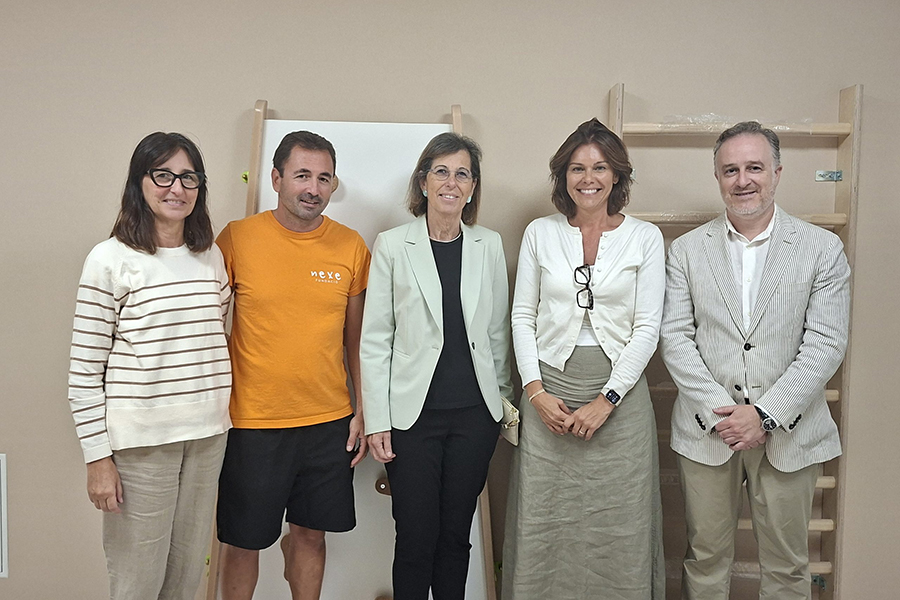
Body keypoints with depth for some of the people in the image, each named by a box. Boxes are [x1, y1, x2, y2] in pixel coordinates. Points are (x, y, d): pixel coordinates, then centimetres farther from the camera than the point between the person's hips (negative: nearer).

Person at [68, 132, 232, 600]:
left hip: (208, 436, 5)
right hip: (141, 440, -5)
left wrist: (219, 415, 11)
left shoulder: (211, 257, 8)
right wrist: (98, 458, -9)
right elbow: (84, 370, -7)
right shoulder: (112, 259, -8)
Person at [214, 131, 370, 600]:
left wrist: (363, 411, 6)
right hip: (253, 423, -2)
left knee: (311, 532, 16)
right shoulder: (237, 238, -7)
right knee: (242, 540, 13)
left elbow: (356, 336, 8)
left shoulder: (351, 247, 1)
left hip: (330, 422, 2)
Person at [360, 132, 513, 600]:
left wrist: (503, 399, 12)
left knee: (457, 534, 13)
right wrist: (377, 421, -6)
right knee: (416, 539, 5)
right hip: (413, 415, -2)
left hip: (475, 413, 3)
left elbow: (497, 331, 12)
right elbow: (375, 340, -3)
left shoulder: (489, 245, 6)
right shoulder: (392, 245, -3)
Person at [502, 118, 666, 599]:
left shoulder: (644, 238, 2)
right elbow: (522, 316, 6)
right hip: (550, 392, 1)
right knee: (543, 523, 7)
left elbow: (647, 328, -2)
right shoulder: (540, 233, 6)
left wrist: (605, 401, -10)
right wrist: (536, 392, -5)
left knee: (618, 523, 5)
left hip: (619, 393, -1)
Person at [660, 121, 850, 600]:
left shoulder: (822, 249, 0)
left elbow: (825, 344, -6)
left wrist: (766, 414, -14)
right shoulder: (686, 249, 3)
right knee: (705, 556, 12)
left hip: (789, 431, 0)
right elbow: (675, 338, -2)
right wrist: (718, 412, -12)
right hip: (706, 430, 1)